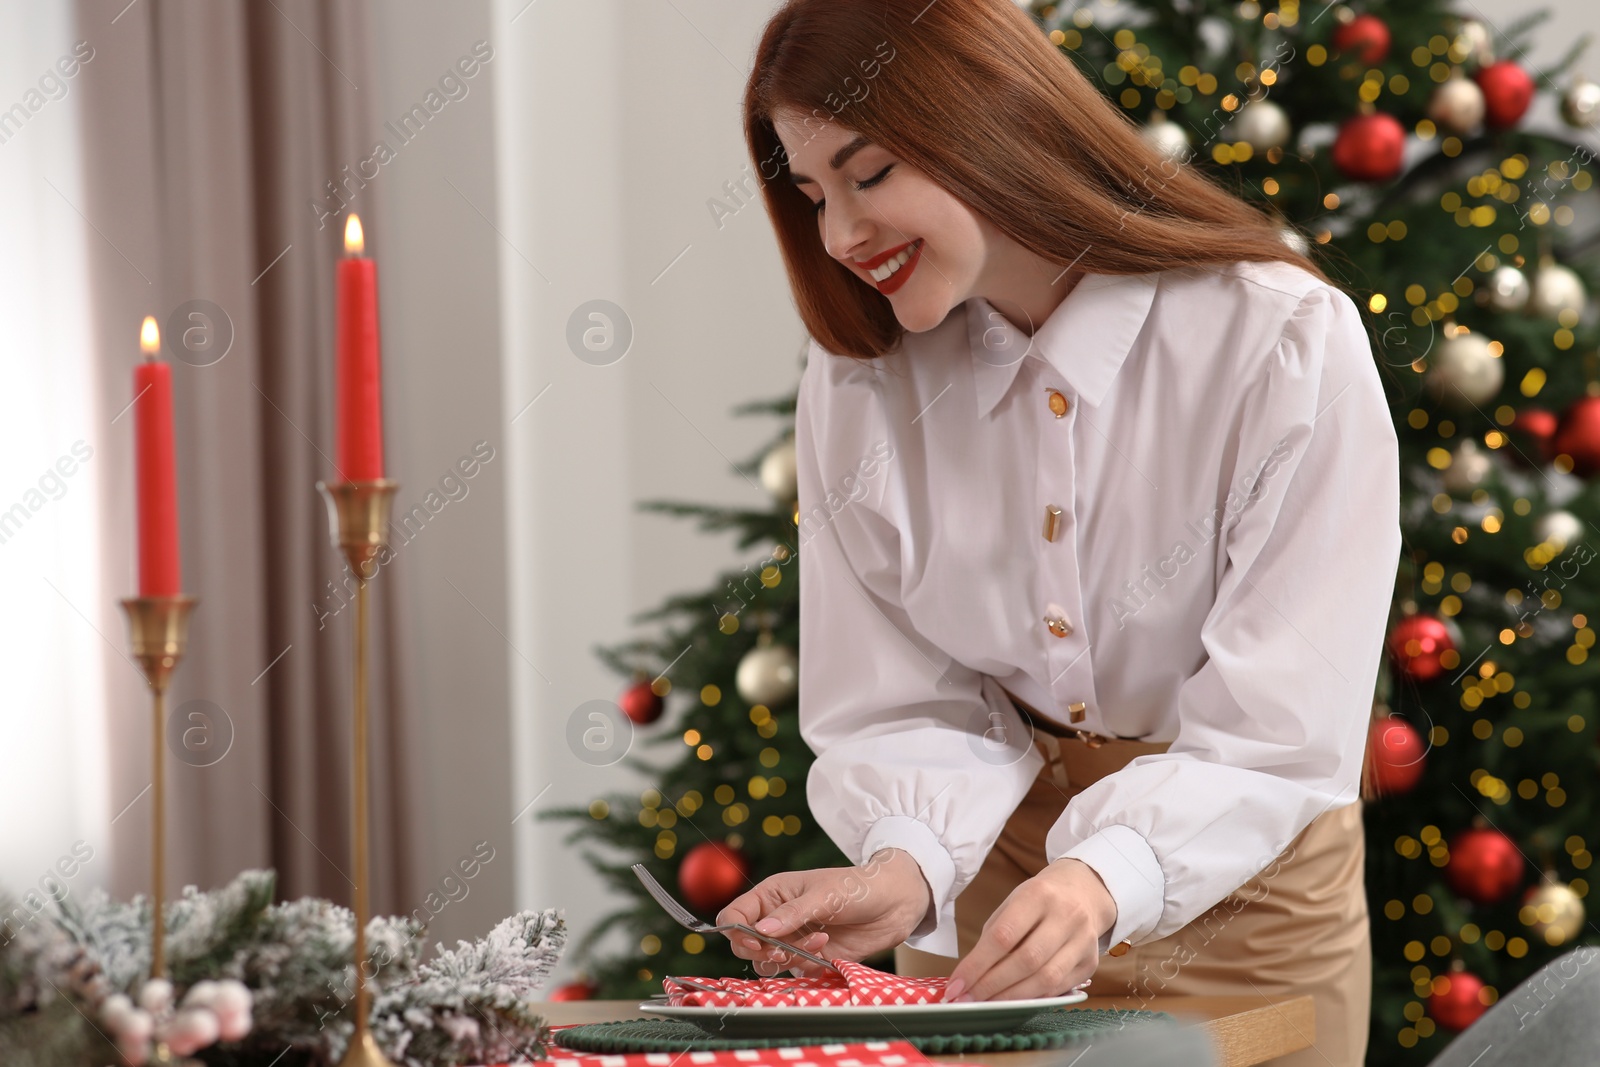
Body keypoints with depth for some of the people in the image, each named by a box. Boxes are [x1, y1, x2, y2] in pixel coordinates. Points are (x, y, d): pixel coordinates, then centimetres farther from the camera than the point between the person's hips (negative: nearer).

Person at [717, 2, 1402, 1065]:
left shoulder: (1285, 342, -20)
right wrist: (905, 867, -28)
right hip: (988, 892, 3)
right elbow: (906, 702, -7)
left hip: (1241, 897, -3)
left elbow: (1279, 733, -23)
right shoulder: (857, 384, -7)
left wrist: (1108, 881, -40)